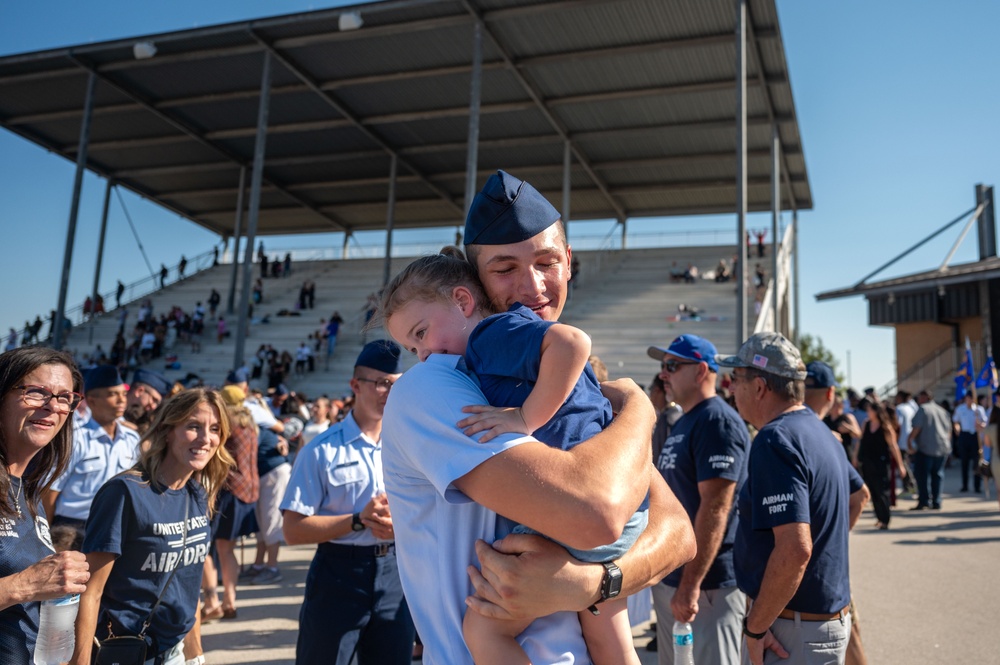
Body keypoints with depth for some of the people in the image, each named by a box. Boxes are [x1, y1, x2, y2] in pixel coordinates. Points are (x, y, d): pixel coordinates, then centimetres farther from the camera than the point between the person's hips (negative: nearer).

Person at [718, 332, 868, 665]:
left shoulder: (775, 440, -22)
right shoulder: (816, 429, 8)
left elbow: (795, 549, -30)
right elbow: (857, 497, 23)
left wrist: (755, 627, -22)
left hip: (796, 628, -9)